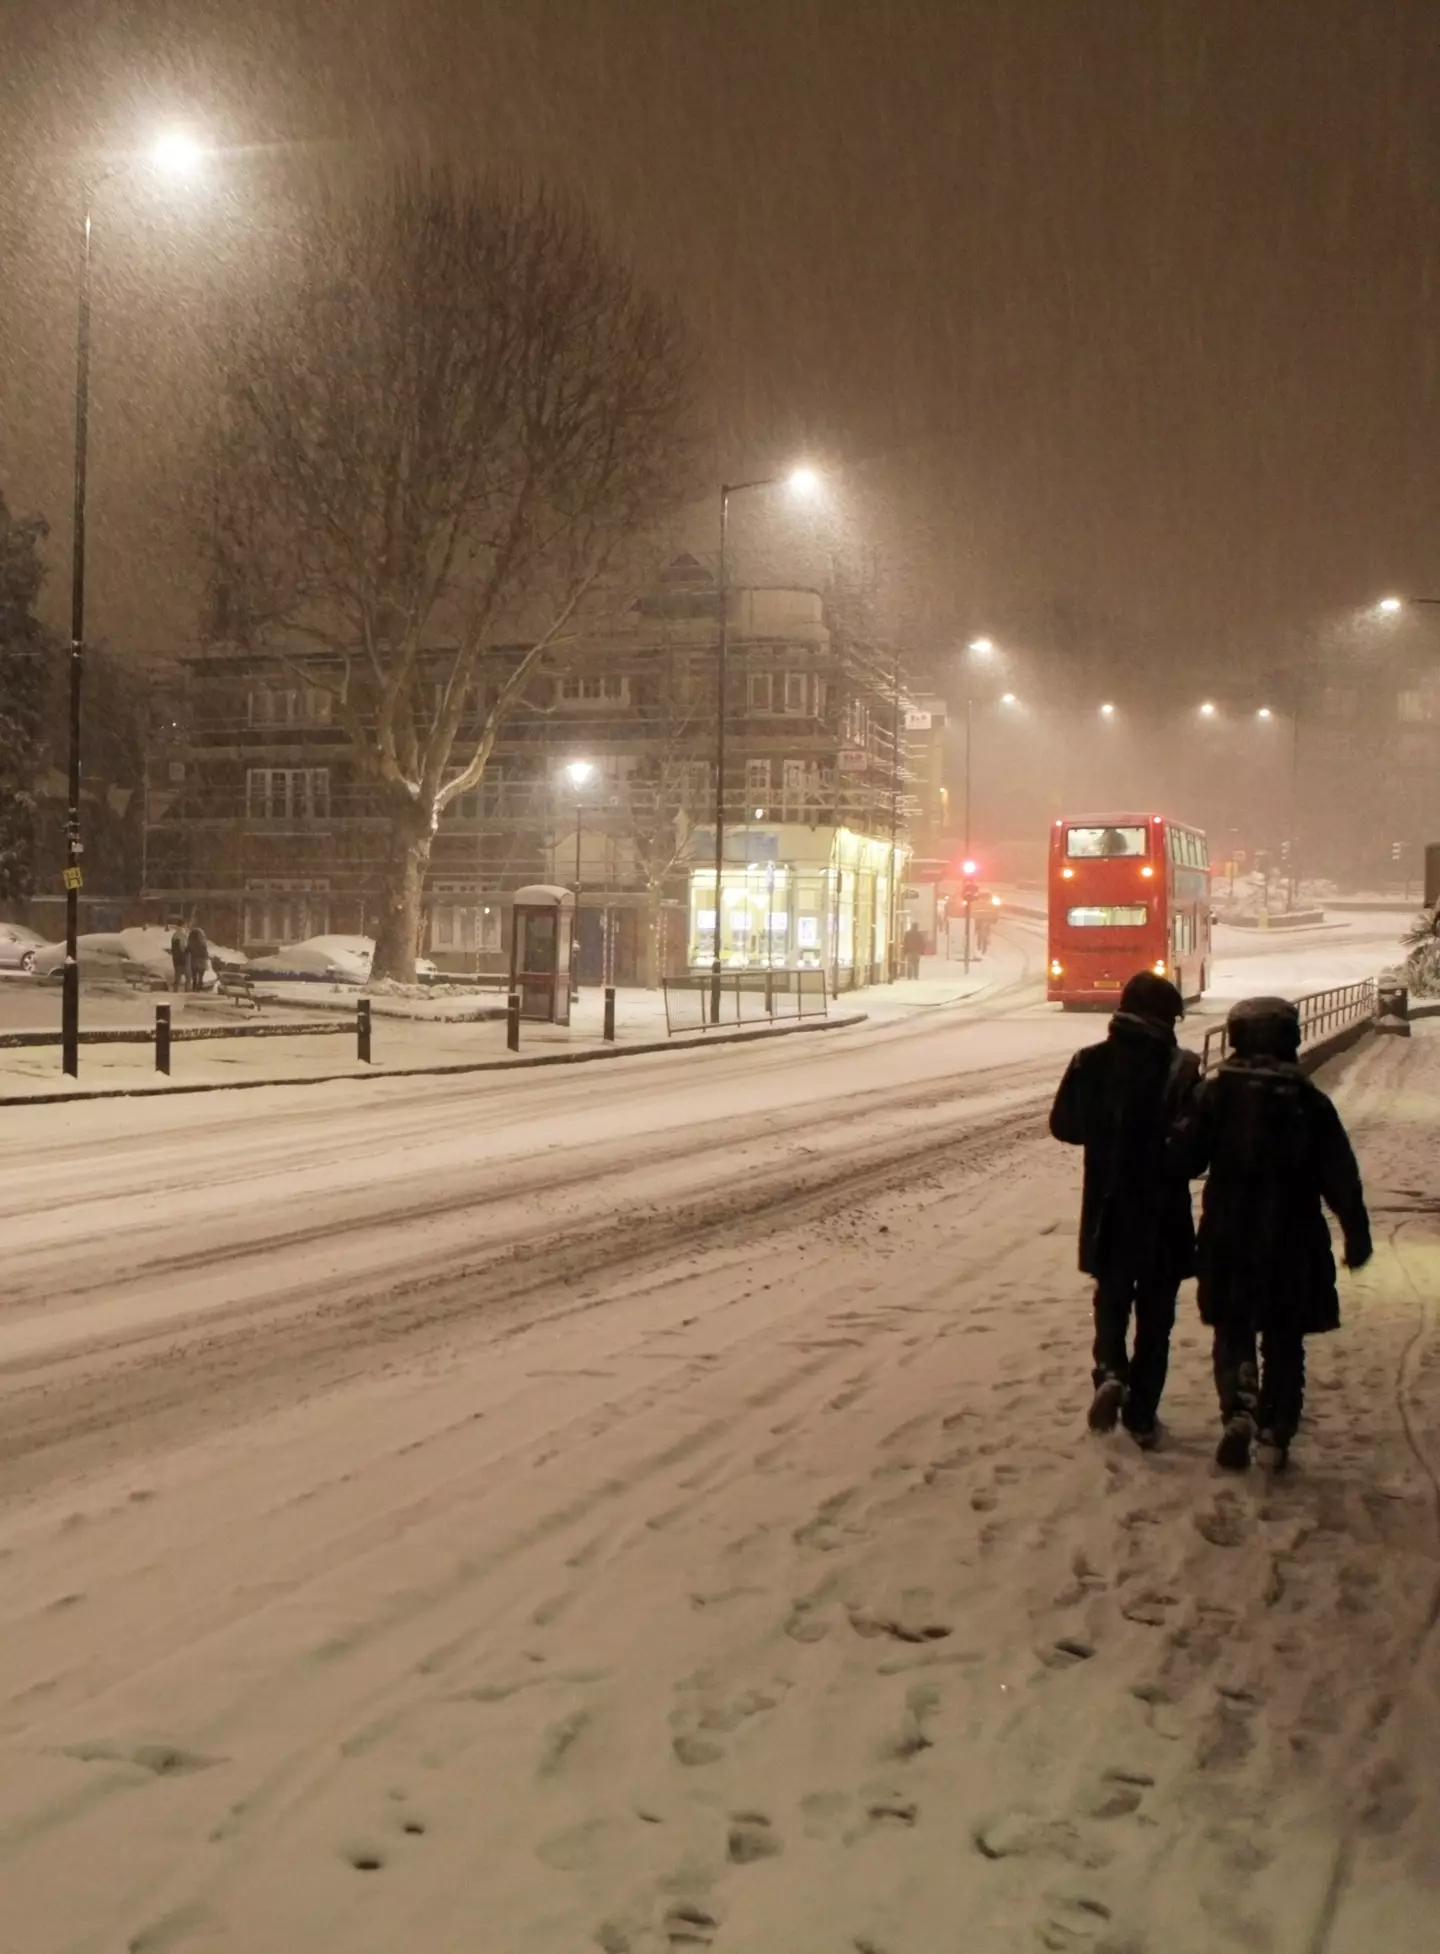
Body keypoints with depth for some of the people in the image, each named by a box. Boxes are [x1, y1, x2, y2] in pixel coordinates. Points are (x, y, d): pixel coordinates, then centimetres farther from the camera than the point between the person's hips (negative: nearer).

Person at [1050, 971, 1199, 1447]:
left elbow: (1063, 1126, 5)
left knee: (1111, 1300, 21)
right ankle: (1141, 1415, 15)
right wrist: (1163, 1138, 6)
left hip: (1107, 1211, 2)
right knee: (1155, 1315, 12)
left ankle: (1110, 1372, -4)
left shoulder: (1090, 1064, -5)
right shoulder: (1181, 1070, -15)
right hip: (1163, 1216, -2)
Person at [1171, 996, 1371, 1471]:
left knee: (1233, 1332, 11)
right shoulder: (1309, 1100, -4)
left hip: (1229, 1240, -1)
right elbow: (1340, 1176, -2)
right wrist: (1357, 1234, 7)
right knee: (1284, 1341, 14)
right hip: (1292, 1244, 1)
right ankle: (1277, 1431, 14)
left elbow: (1184, 1157, -6)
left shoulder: (1217, 1092, -7)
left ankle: (1239, 1408, -12)